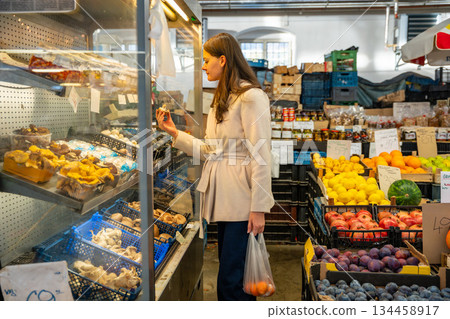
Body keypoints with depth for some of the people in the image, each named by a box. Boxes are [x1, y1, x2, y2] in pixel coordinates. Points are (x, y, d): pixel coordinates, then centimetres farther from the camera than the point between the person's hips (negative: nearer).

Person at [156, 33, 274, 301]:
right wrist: (174, 132, 10)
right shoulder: (222, 99, 17)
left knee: (231, 280, -3)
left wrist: (258, 208, -17)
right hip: (223, 198, 9)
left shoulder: (251, 96, -11)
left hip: (242, 201, -9)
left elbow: (261, 155, -16)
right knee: (230, 271, 16)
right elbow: (210, 149, 13)